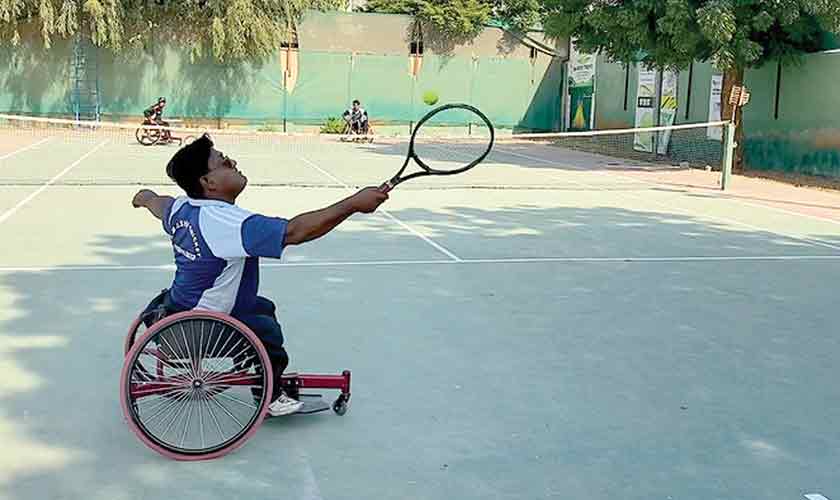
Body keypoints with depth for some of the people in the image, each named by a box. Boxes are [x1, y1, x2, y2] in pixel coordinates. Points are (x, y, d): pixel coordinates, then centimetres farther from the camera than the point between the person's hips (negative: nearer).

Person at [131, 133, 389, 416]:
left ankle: (272, 380, 34)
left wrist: (143, 197, 50)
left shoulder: (182, 208, -2)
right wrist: (355, 203, -37)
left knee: (263, 308, 19)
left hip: (179, 310, 10)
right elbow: (295, 231, -39)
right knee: (266, 330, -17)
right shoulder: (226, 222, -33)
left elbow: (156, 203, 24)